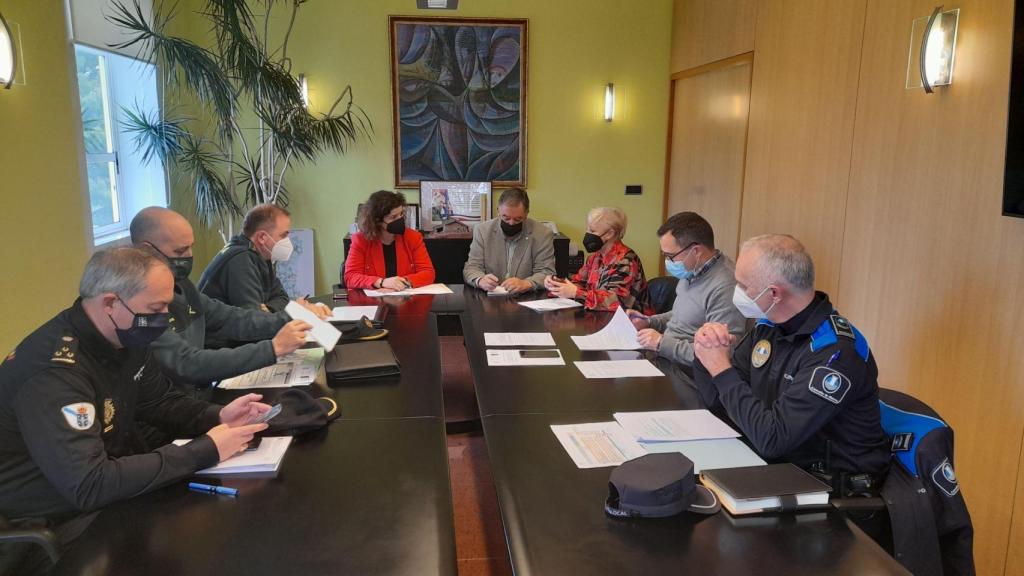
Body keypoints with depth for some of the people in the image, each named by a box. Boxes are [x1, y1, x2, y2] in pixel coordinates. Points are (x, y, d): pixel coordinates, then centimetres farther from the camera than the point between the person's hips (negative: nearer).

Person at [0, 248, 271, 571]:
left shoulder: (124, 338, -2)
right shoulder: (53, 369, -28)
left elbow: (160, 403, 10)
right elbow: (89, 486, -34)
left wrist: (217, 416, -10)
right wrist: (205, 451, -31)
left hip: (113, 496, 8)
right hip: (58, 525, -8)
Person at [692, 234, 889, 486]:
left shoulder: (835, 351, -24)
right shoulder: (768, 327, 1)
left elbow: (771, 439, -28)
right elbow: (715, 397, 9)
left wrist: (722, 368, -20)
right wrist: (706, 349, -10)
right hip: (776, 463, 7)